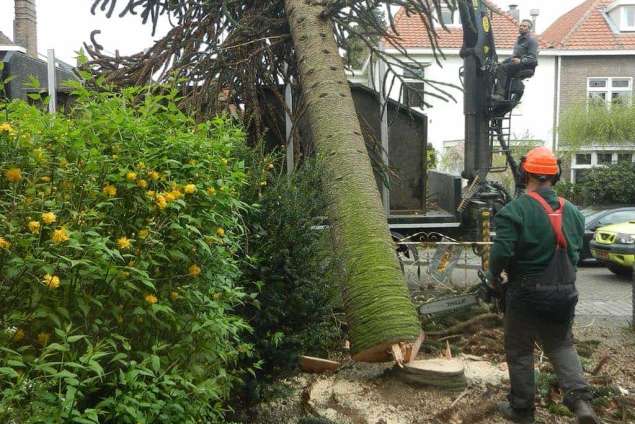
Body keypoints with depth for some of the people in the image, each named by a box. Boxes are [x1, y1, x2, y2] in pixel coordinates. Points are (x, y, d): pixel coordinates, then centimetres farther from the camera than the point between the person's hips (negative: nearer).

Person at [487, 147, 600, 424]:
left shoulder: (515, 210, -18)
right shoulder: (572, 212, 3)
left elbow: (501, 252, -23)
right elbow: (576, 252, 10)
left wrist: (494, 276, -4)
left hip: (526, 294, -5)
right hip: (564, 292, 5)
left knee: (519, 352, 11)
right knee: (561, 346, 22)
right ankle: (579, 398, 5)